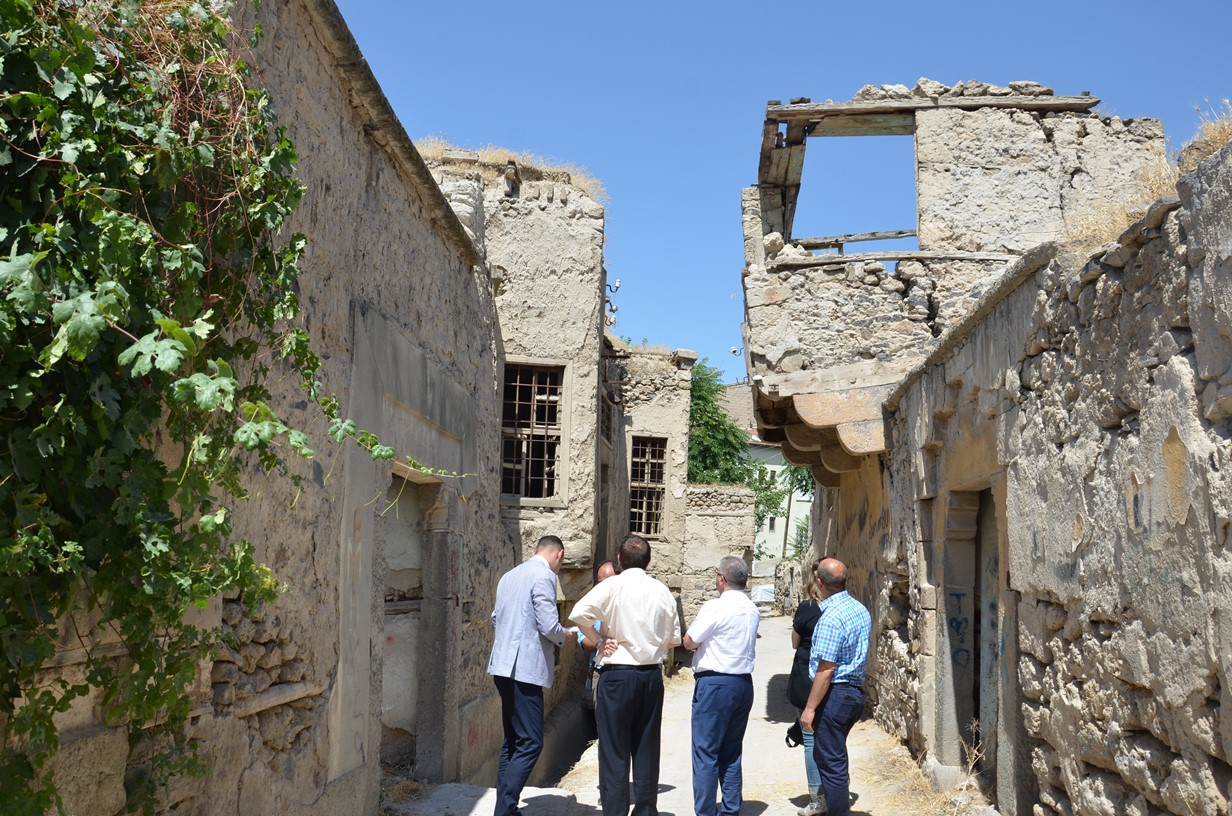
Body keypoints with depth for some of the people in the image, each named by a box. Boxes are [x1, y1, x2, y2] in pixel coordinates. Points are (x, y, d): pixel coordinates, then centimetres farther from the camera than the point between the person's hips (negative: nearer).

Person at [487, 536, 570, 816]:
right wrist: (564, 635, 3)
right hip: (526, 669, -9)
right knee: (530, 743, -7)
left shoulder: (510, 575, 15)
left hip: (504, 666, 9)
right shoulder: (544, 576, -11)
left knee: (512, 741, 15)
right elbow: (549, 626, -16)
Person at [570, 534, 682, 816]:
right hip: (652, 676, 5)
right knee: (647, 750, 13)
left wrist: (598, 641, -8)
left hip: (618, 675, -5)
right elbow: (674, 638, 9)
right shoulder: (662, 591, 5)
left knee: (614, 752, 1)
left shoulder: (613, 586, -9)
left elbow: (579, 613, -22)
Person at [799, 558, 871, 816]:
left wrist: (810, 708, -17)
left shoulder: (830, 618, -21)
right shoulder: (861, 610, 6)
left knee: (831, 762, 0)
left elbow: (826, 670, -21)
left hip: (835, 694, -9)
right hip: (856, 691, 9)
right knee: (833, 756, 23)